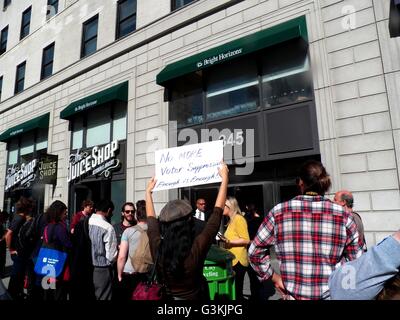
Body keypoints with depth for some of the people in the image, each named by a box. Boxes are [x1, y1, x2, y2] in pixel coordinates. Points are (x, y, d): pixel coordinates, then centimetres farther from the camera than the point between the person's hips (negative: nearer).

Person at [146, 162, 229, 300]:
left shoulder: (157, 248, -20)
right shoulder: (197, 248, -29)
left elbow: (151, 220, 0)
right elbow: (217, 213, -20)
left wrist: (148, 192, 12)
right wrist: (225, 178, -9)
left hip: (166, 296, 3)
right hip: (193, 296, -3)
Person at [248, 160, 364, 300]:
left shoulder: (278, 212, -8)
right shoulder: (343, 215, -6)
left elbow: (255, 251, -2)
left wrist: (273, 276, 6)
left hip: (293, 295, 0)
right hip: (333, 295, 1)